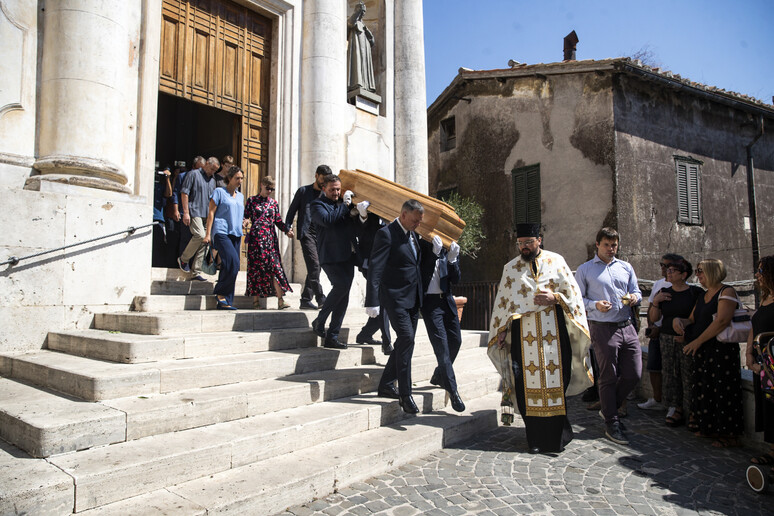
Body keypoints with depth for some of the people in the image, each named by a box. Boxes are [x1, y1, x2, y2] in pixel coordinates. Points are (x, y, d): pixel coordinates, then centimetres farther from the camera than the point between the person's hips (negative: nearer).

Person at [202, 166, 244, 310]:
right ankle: (221, 293, -5)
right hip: (221, 232, -6)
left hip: (236, 234, 6)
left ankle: (225, 302, 4)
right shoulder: (219, 192, 4)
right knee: (233, 262, -22)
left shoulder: (240, 196, 21)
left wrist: (244, 221, 12)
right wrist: (208, 234, -6)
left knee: (231, 266, 1)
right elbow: (211, 213, 0)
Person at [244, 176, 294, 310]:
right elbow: (246, 217, 6)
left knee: (275, 266, -8)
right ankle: (255, 300, 8)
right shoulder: (252, 200, 9)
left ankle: (280, 301, -11)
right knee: (255, 267, -1)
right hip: (255, 238, -1)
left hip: (270, 238, 2)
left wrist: (287, 230, -3)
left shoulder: (274, 203, 15)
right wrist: (246, 221, -17)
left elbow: (278, 221, 13)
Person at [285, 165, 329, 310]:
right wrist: (288, 228, 1)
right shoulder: (303, 191, 9)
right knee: (314, 264, -17)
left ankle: (306, 300, 10)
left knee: (315, 268, 4)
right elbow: (292, 210, 10)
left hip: (321, 235, 4)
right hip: (307, 233, -4)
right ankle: (320, 298, -16)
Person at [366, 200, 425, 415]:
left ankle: (386, 385, 24)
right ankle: (405, 394, -6)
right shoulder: (386, 234, -13)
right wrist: (372, 302, -23)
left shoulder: (413, 234, 14)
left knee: (405, 343, 11)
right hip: (395, 298, -9)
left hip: (413, 298, 9)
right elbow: (375, 269, -18)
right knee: (406, 339, -14)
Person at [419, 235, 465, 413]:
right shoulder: (422, 245, -5)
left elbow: (456, 280, 1)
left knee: (455, 341, 8)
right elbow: (421, 273, -14)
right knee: (441, 345, -7)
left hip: (447, 300, 5)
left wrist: (452, 259, -16)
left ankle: (439, 376, 32)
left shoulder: (450, 249, 6)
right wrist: (434, 253, -24)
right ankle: (452, 391, -1)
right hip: (429, 301, -5)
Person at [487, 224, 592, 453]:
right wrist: (501, 330, 6)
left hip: (552, 329, -1)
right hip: (523, 333, 1)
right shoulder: (510, 268, 12)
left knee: (555, 380, -3)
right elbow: (503, 301, 12)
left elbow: (572, 292, 9)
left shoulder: (556, 261, 8)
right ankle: (536, 438, 7)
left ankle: (558, 434, 11)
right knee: (527, 382, -2)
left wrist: (555, 298, -10)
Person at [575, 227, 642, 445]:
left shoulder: (626, 267, 16)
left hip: (627, 327, 5)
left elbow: (637, 292, 18)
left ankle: (610, 408, 28)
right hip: (603, 329, -5)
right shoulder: (584, 270, 3)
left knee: (634, 374, 5)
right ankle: (611, 424, 15)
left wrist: (634, 298, -5)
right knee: (608, 377, 2)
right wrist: (595, 305, -17)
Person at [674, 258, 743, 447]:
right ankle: (710, 428, 21)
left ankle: (730, 434, 5)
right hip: (702, 350, 8)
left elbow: (722, 321, -19)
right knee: (704, 388, 10)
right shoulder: (702, 297, 19)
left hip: (722, 349, -8)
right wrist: (679, 320, -3)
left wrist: (697, 341, -18)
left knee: (723, 390, -4)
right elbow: (692, 320, 20)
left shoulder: (726, 292, -8)